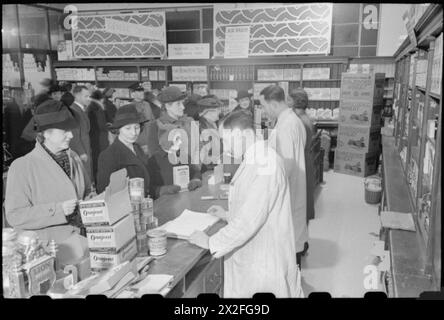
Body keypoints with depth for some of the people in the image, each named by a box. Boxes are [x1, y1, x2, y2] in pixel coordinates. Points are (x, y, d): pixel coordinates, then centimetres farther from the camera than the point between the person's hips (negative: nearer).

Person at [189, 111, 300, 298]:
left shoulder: (264, 164, -24)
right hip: (250, 257, 9)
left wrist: (211, 242, -17)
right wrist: (228, 215, 12)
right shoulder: (256, 159, 9)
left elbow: (250, 219, -26)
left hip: (264, 261, -9)